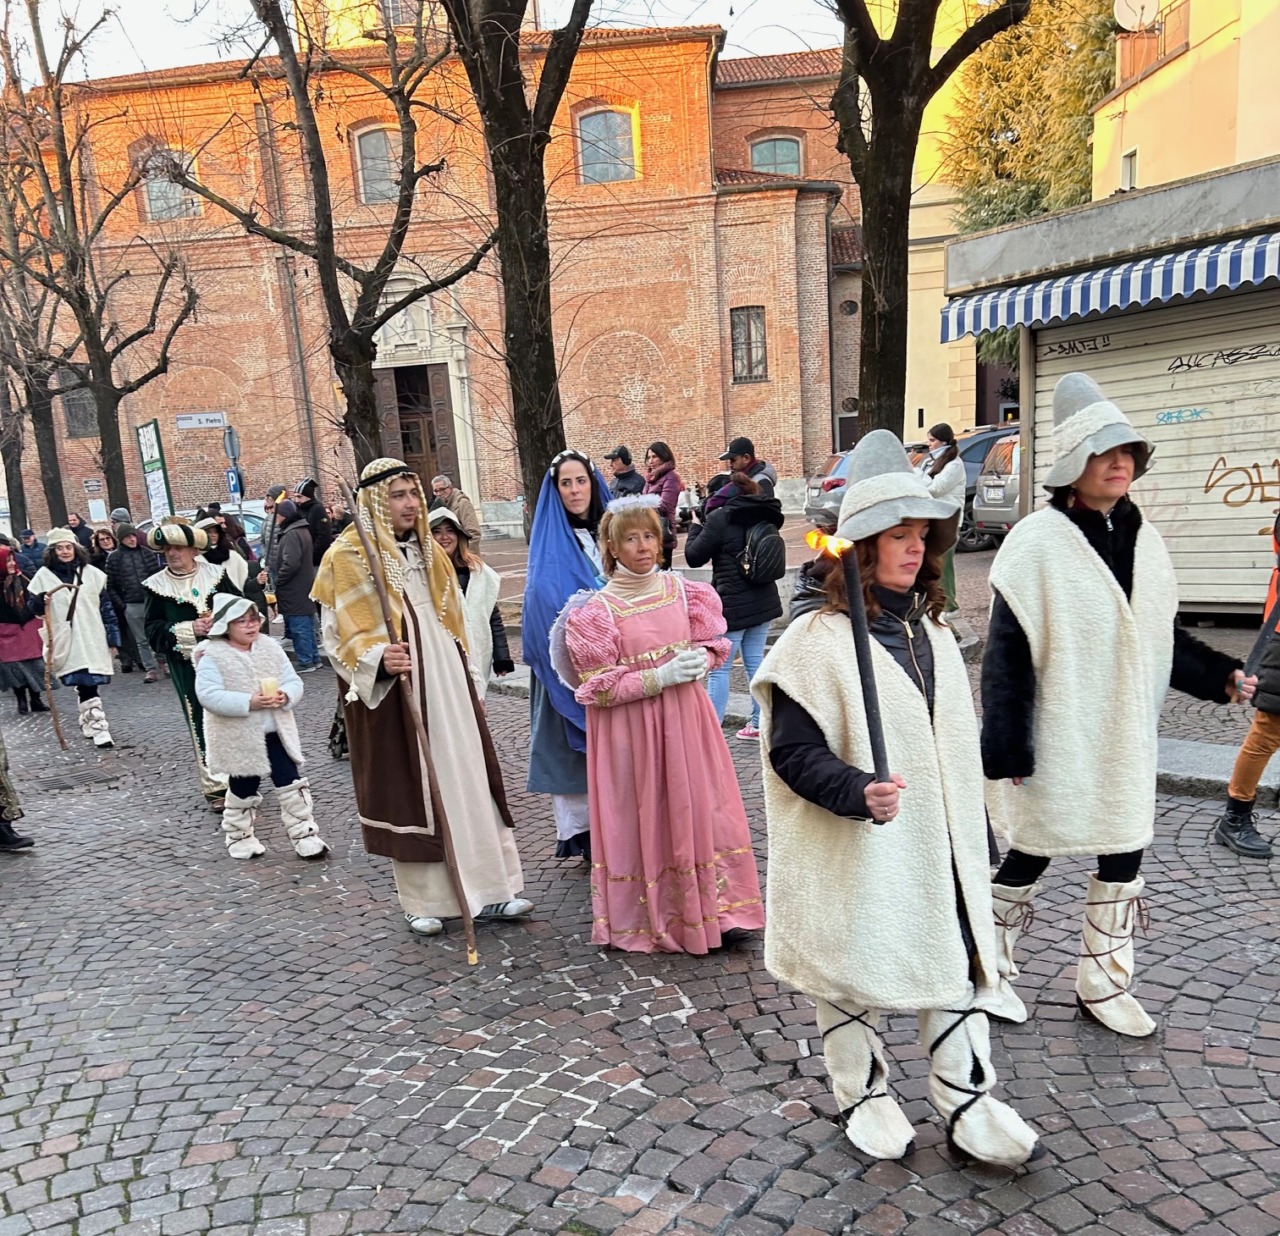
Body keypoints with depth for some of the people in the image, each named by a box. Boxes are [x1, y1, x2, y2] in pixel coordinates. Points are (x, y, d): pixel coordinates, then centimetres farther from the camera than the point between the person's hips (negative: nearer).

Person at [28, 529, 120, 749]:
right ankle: (98, 726, -2)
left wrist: (113, 637, 3)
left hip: (92, 639, 1)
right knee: (85, 683, -5)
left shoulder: (91, 573, 6)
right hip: (65, 641, -1)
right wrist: (40, 601, -18)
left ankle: (88, 721, 20)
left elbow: (106, 607, 7)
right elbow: (32, 605, 7)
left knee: (88, 682, 2)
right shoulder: (44, 575, 4)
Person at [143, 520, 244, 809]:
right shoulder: (156, 586, 0)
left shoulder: (215, 574, 3)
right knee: (201, 723, 1)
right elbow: (153, 630, -4)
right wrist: (189, 629, -17)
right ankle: (215, 786, 11)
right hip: (187, 665, -1)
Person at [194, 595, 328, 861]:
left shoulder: (270, 647, 3)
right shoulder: (212, 656, -11)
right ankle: (239, 836, 33)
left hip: (276, 732, 4)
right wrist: (249, 702, -28)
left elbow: (293, 681, 3)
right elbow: (209, 695, -21)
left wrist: (285, 696, -20)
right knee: (243, 790, 12)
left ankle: (304, 834, 8)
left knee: (292, 784, 1)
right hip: (238, 737, -3)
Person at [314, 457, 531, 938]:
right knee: (409, 788, 2)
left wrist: (466, 685, 20)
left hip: (445, 685, 6)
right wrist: (377, 658, -29)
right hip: (393, 693, -5)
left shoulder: (428, 551, 12)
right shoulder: (348, 557, -7)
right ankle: (424, 900, 15)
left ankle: (487, 887, 15)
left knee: (466, 780, 6)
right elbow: (337, 633, -10)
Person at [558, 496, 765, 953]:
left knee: (701, 809, 7)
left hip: (686, 718, 4)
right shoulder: (597, 610, -9)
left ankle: (713, 910, 22)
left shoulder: (681, 590, 3)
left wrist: (700, 660, -10)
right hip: (630, 728, -3)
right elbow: (598, 689, -11)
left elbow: (713, 644, 12)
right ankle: (648, 919, 23)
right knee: (644, 817, 6)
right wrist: (660, 677, -19)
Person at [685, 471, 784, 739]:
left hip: (732, 606, -7)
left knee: (719, 667, -1)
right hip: (764, 603, 7)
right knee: (755, 662, 13)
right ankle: (759, 723, 17)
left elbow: (694, 556, -7)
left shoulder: (720, 519, -13)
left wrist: (696, 526, 11)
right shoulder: (765, 517, 9)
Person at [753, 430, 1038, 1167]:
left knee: (957, 961, 13)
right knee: (853, 969, 11)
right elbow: (792, 752, -16)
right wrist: (858, 793, -32)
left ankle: (967, 1100, 31)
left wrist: (978, 836, 17)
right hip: (857, 854, -6)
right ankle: (864, 1096, 33)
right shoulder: (817, 639, -15)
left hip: (940, 844, 6)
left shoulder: (932, 630, 8)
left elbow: (958, 744, 16)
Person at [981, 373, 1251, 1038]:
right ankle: (990, 968, 30)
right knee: (1028, 856, 8)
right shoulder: (1037, 542, -15)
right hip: (1055, 740, -6)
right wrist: (1006, 749, -17)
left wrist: (1218, 676, 3)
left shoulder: (1143, 539, 7)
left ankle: (1102, 982, 32)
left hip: (1124, 739, 7)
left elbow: (1163, 636, 17)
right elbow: (1007, 655, -16)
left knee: (1123, 859, 14)